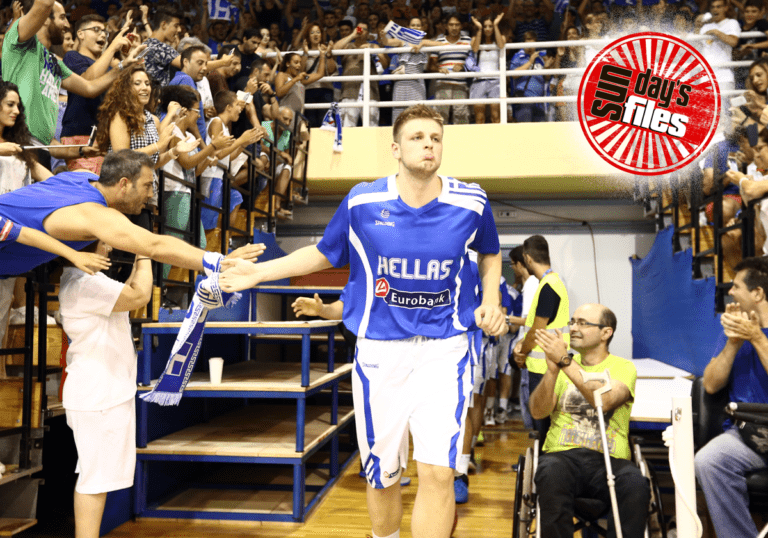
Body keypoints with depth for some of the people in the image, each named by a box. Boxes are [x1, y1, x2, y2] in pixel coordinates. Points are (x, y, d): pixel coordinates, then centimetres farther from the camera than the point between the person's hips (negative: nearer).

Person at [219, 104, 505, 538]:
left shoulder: (470, 203, -3)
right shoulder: (363, 201, -5)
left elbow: (489, 253, 18)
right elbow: (324, 254, 11)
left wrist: (492, 298, 2)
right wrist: (259, 271, 5)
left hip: (444, 349, 0)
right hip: (380, 350, 1)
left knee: (438, 473, -13)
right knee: (382, 476, 13)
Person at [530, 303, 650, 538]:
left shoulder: (623, 368, 10)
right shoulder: (561, 365, 17)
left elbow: (604, 401, -13)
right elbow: (538, 411, 2)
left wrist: (565, 361, -17)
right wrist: (552, 370, -13)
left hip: (609, 459, -1)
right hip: (563, 455, 1)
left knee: (635, 484, -33)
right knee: (551, 473, -34)